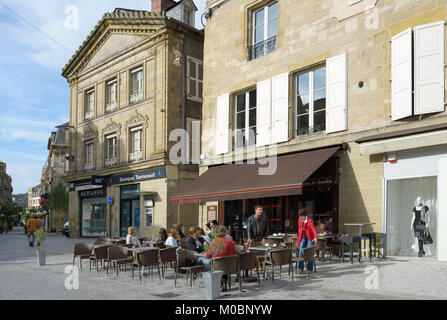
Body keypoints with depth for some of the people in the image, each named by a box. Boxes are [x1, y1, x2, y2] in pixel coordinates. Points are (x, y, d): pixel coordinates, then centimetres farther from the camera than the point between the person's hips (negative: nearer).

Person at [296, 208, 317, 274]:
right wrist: (298, 241, 10)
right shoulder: (299, 220, -5)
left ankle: (310, 269, 5)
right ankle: (301, 268, -1)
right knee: (301, 251, -6)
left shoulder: (310, 221, -25)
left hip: (311, 238, -5)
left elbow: (313, 229, -42)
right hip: (303, 237, 5)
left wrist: (315, 237, -60)